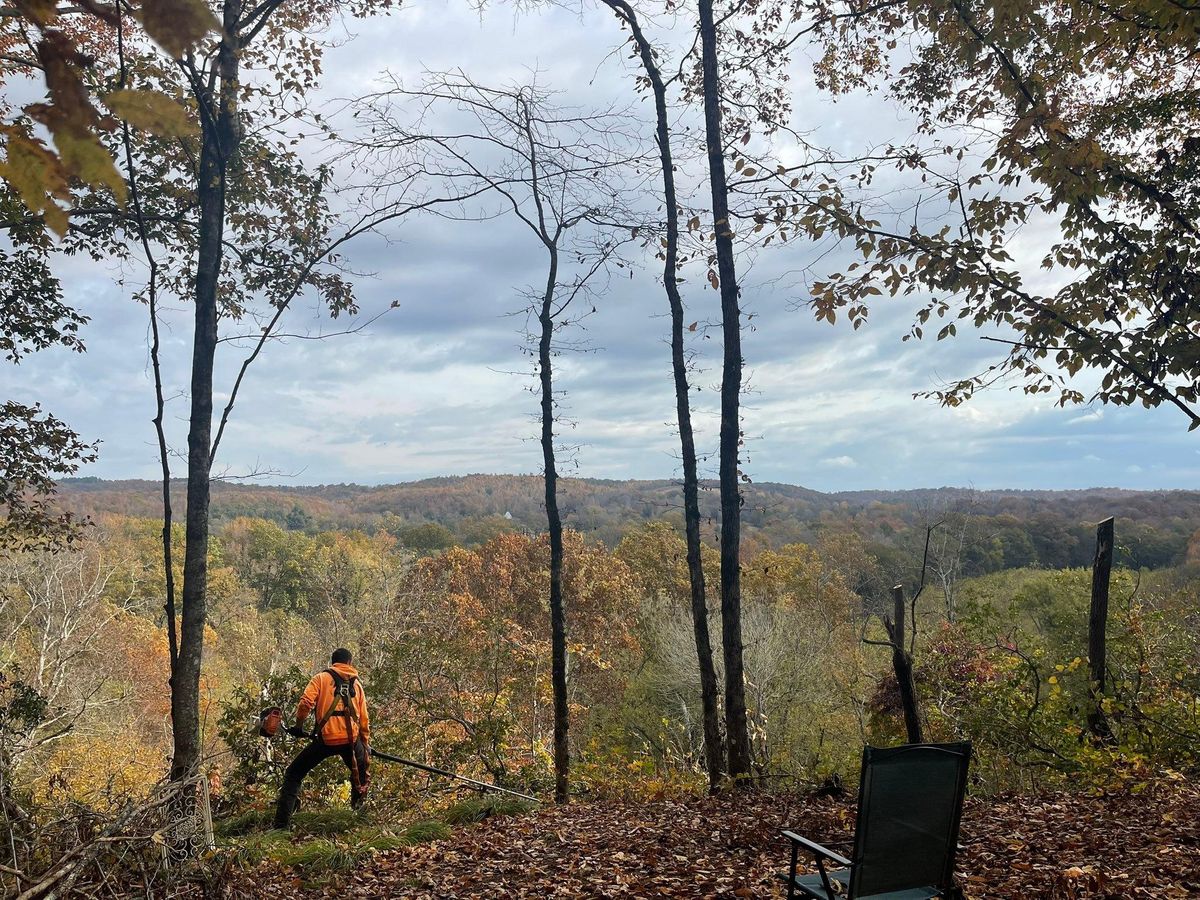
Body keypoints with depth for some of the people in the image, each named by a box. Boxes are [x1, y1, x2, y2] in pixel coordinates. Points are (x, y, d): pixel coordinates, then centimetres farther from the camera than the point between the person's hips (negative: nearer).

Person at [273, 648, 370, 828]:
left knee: (293, 774, 11)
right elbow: (364, 718, 16)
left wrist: (298, 726, 6)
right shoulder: (356, 684, 17)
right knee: (361, 775, 29)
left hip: (326, 738, -2)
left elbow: (306, 702, -8)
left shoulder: (321, 678, 9)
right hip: (351, 739, 2)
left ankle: (282, 823, 3)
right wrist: (366, 743, 25)